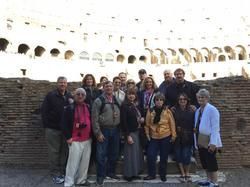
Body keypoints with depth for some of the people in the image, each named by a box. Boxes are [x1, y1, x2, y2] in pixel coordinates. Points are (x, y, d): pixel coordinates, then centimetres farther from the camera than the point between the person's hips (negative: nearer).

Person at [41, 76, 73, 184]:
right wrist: (47, 126, -10)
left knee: (65, 152, 11)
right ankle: (55, 174, 16)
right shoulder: (51, 95, -3)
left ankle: (63, 172, 25)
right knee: (54, 152, 4)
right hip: (53, 129, -4)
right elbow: (44, 111, -5)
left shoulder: (70, 96, 9)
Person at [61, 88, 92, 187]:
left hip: (87, 139, 5)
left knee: (85, 161, 12)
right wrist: (68, 137, -10)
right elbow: (64, 124, -7)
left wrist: (89, 131, 9)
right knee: (73, 162, -3)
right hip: (75, 140, -5)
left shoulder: (88, 107, 8)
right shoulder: (70, 108, -6)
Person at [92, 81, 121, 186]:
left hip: (116, 130, 5)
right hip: (104, 130, -4)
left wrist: (120, 129, 0)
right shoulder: (99, 101, -6)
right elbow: (94, 118, -9)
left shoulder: (117, 100, 9)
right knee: (102, 155, 2)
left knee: (114, 153, 14)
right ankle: (100, 176, 15)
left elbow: (120, 115, 11)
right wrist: (98, 133, -13)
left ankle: (111, 172, 32)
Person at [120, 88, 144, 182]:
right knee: (131, 153, 0)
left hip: (137, 132, 8)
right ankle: (129, 174, 13)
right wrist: (128, 135, -21)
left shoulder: (135, 105, 11)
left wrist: (141, 119, -1)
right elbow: (123, 122, -18)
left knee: (137, 152, 13)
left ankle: (134, 173, 25)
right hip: (130, 133, -8)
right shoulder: (124, 105, -12)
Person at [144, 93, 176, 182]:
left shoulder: (167, 111, -6)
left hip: (165, 137, -1)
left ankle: (163, 175, 26)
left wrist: (173, 135, -3)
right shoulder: (150, 111, -3)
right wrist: (147, 134, 3)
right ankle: (151, 174, 13)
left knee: (164, 157, 9)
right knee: (150, 156, -5)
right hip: (154, 137, 1)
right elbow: (147, 124, 3)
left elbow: (172, 124, -3)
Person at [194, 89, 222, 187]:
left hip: (209, 142, -8)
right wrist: (196, 141, 12)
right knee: (204, 162, 16)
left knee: (211, 162, 0)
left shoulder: (212, 109, -13)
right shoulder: (198, 110, 12)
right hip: (200, 142, 8)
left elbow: (215, 128, -19)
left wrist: (213, 143, -23)